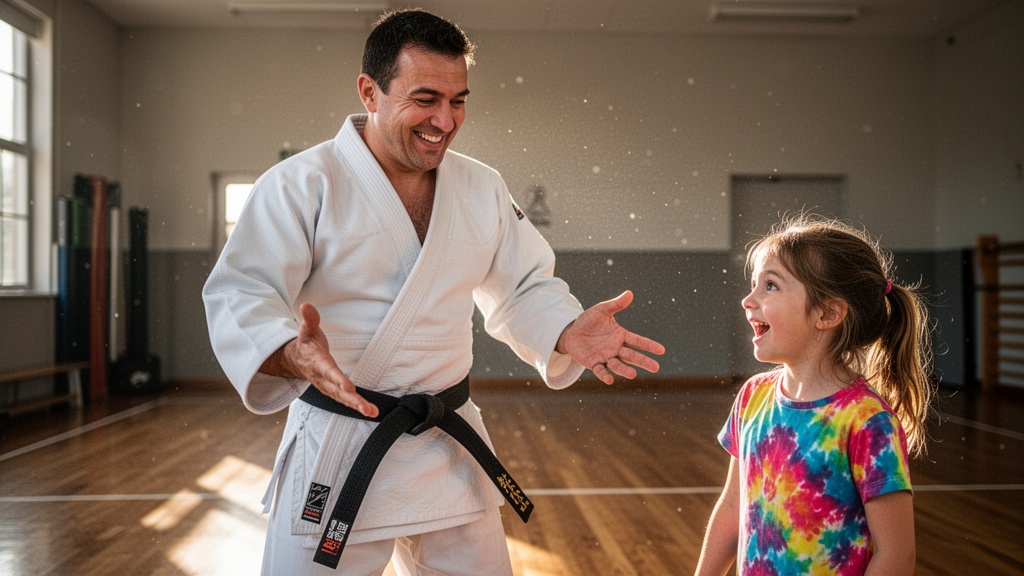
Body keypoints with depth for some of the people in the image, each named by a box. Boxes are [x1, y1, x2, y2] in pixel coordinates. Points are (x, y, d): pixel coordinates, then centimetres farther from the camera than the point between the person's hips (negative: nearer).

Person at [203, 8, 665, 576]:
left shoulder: (483, 188, 4)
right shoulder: (302, 184, -13)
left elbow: (522, 290, 10)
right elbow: (240, 295, -20)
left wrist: (567, 333, -11)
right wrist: (290, 355, -42)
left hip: (450, 447, 5)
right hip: (336, 450, -5)